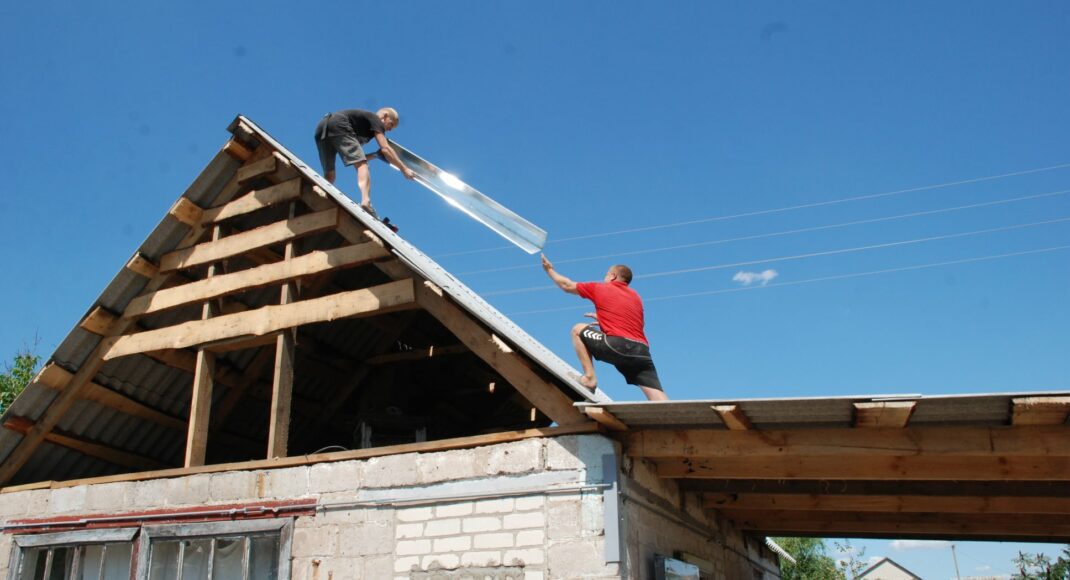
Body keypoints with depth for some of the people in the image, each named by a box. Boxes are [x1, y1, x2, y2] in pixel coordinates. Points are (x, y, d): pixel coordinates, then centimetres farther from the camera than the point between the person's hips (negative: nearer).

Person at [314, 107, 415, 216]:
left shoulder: (364, 120, 36)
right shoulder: (375, 119, 14)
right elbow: (385, 149, -1)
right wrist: (404, 169, 3)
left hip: (322, 127, 9)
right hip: (337, 125, -9)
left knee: (329, 175, 14)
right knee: (362, 164, -14)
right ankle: (366, 202, -35)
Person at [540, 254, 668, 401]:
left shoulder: (600, 288, 16)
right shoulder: (635, 296, 27)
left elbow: (567, 286, 28)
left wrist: (549, 269, 44)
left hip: (618, 346, -4)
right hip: (642, 351, 5)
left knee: (578, 330, 18)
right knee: (658, 398, -3)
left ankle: (590, 377, 7)